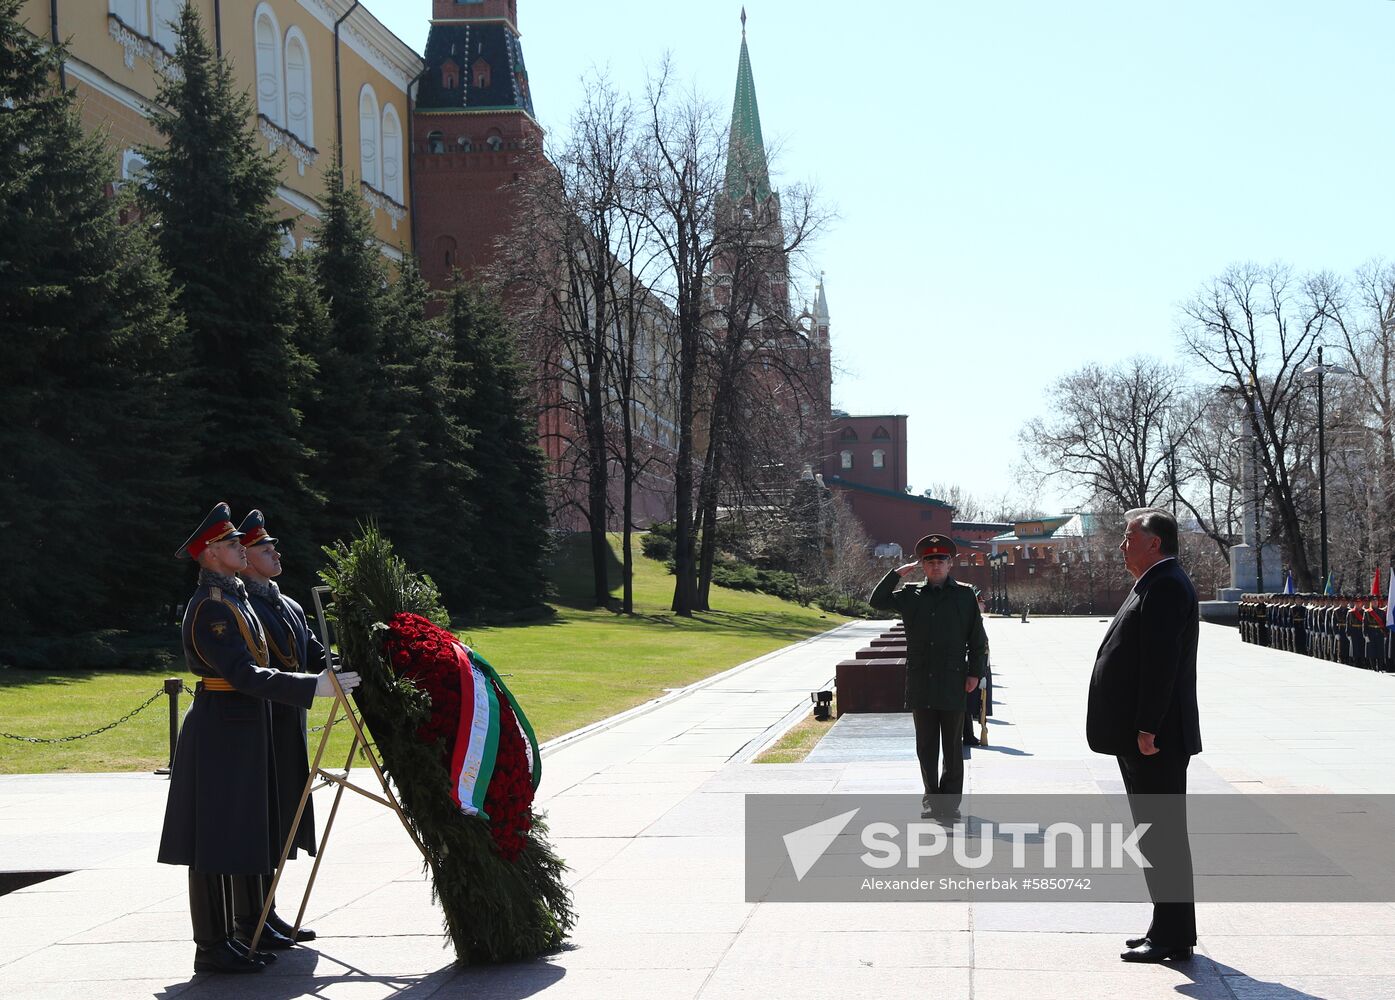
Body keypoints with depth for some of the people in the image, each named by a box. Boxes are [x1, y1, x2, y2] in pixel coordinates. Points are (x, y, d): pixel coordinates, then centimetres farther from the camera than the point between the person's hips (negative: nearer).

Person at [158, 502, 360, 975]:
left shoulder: (235, 598, 15)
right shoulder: (208, 607, -17)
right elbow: (244, 675, -25)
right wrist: (313, 687, -27)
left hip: (242, 730, 10)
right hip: (221, 732, -10)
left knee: (231, 840, 12)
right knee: (214, 842, -5)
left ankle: (225, 940, 19)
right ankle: (211, 948, 0)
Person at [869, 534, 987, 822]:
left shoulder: (964, 595, 2)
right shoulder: (911, 594, 7)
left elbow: (978, 639, 4)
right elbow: (877, 601, 4)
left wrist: (974, 673, -2)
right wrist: (897, 574, -2)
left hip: (953, 682, -2)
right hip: (920, 684, 2)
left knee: (953, 746, 3)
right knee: (926, 745, 8)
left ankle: (950, 802, 10)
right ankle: (932, 798, 18)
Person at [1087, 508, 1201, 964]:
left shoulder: (1165, 587, -16)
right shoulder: (1158, 584, 18)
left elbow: (1161, 662, -23)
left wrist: (1147, 729, -24)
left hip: (1155, 739, -11)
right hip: (1143, 737, 11)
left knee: (1162, 836, -6)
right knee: (1157, 835, 15)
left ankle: (1174, 937, 0)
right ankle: (1168, 930, 23)